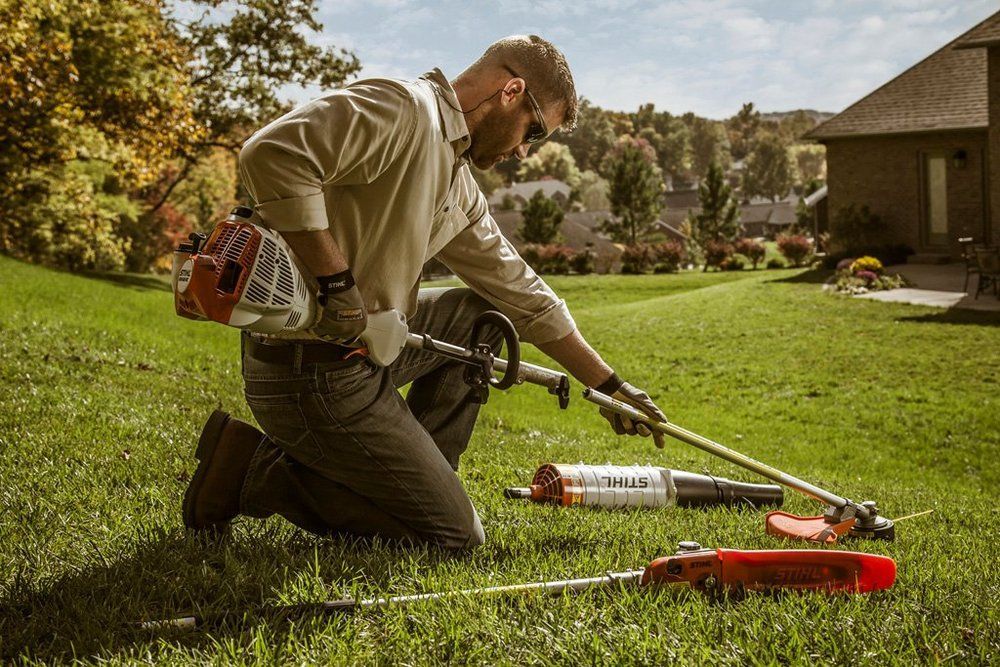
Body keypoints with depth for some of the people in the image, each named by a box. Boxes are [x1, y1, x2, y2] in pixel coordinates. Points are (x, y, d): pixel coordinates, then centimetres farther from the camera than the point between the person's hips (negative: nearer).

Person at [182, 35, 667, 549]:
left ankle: (414, 473, 15)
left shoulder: (459, 185, 16)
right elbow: (271, 153, -28)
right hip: (313, 373, -10)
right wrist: (336, 281, -24)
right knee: (455, 535, -2)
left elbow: (520, 291, 23)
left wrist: (607, 384, 25)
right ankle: (258, 472, -2)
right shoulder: (403, 108, -13)